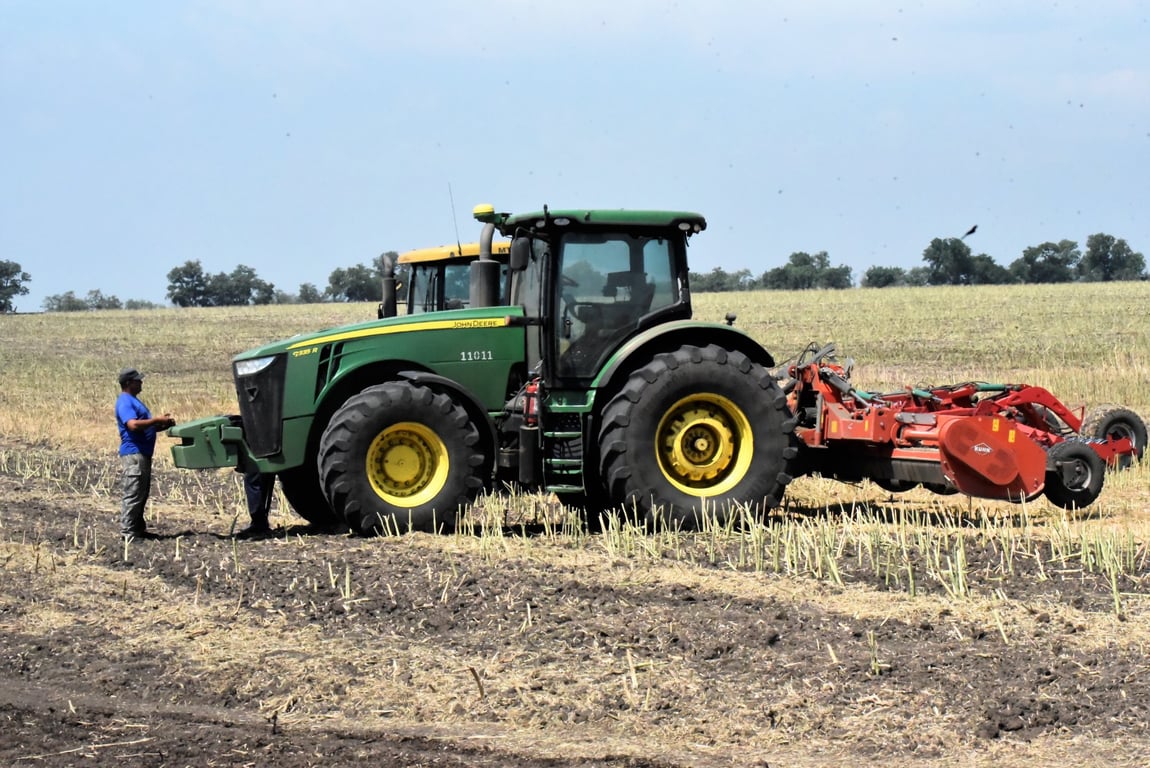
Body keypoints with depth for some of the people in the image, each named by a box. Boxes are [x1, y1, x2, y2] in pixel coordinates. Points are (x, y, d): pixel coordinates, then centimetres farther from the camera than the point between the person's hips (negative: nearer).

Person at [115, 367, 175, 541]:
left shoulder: (133, 401, 21)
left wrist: (163, 425, 10)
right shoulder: (125, 402, -12)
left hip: (143, 454, 11)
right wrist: (157, 420, -20)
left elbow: (146, 427, 25)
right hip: (133, 454, -11)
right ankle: (127, 532, -8)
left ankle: (138, 529, 20)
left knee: (141, 495, 14)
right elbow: (133, 425, -26)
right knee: (133, 494, -9)